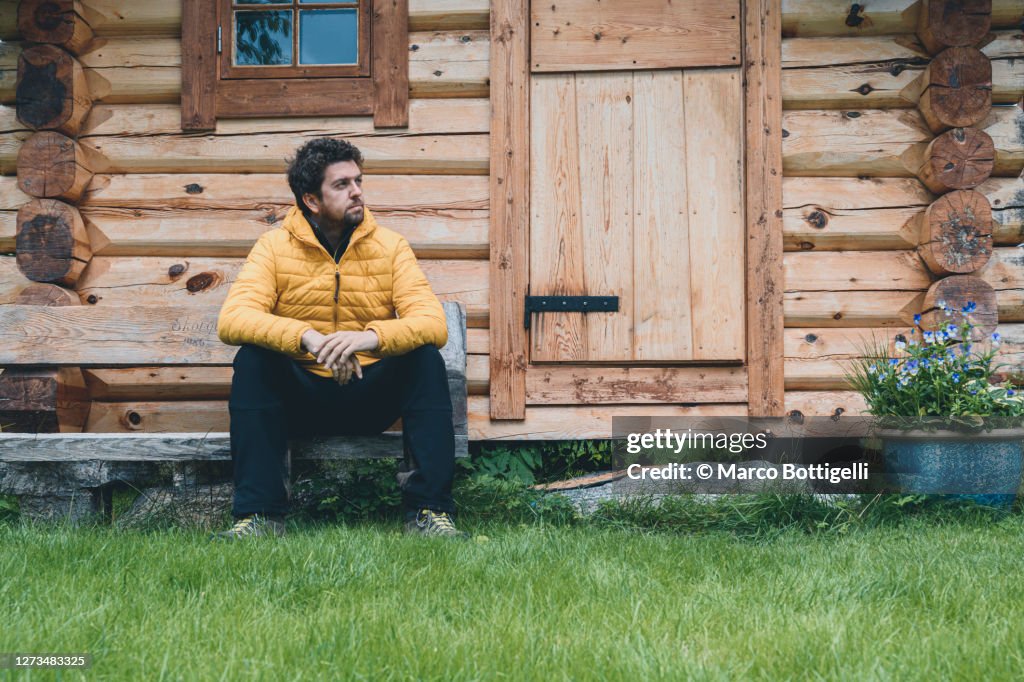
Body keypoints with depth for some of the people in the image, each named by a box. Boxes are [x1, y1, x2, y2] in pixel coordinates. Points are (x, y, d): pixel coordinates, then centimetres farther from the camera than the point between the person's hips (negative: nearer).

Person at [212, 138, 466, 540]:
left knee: (426, 358, -24)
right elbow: (231, 320, -19)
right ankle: (259, 515, -24)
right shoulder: (275, 246, -3)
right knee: (251, 359, -26)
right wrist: (306, 337, -36)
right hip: (300, 400, 0)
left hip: (371, 399, 0)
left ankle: (430, 512, -23)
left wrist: (372, 336, -35)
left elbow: (434, 323, -14)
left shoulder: (390, 246, -1)